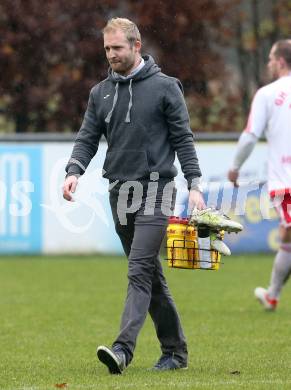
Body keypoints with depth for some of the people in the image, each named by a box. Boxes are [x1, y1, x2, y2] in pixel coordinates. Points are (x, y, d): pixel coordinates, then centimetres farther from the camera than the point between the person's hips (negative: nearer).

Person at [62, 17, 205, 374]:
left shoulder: (164, 87, -1)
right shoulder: (100, 93, 12)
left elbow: (183, 139, -1)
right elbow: (87, 139, 9)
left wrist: (194, 184, -8)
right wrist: (74, 171, -10)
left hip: (155, 189, -5)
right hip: (120, 192, 6)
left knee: (140, 271, -17)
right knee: (151, 276, 10)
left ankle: (124, 348, -28)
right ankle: (174, 350, 18)